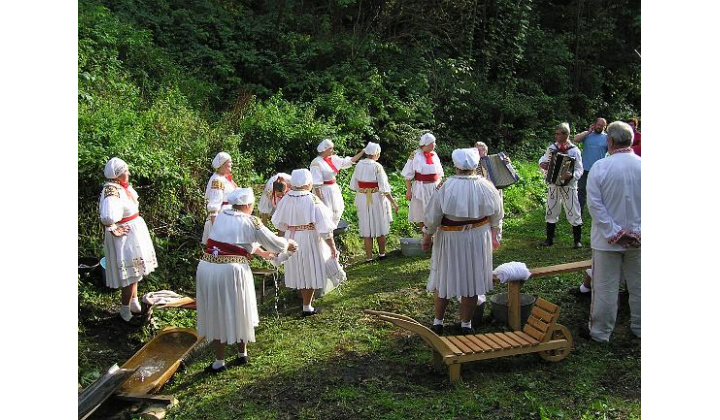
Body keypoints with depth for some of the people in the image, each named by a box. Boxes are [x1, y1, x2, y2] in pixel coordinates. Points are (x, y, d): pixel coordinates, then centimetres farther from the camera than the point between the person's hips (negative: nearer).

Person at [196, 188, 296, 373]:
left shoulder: (222, 215, 14)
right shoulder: (250, 222, -1)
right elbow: (273, 242, 7)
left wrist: (260, 251, 38)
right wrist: (288, 245, 29)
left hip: (206, 267, 4)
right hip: (231, 271, -4)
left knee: (216, 314, 13)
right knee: (238, 312, 16)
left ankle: (219, 361, 20)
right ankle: (242, 354, 33)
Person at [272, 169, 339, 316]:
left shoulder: (286, 199, -7)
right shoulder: (313, 201, -21)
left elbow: (278, 223, 6)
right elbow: (324, 228, -20)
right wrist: (332, 247, -11)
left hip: (291, 241, 5)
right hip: (310, 241, -5)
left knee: (298, 271, 20)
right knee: (310, 272, 10)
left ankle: (306, 300, 38)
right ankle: (307, 307, 17)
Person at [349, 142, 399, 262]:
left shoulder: (359, 165, -2)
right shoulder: (377, 167, -16)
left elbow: (354, 185, 4)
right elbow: (384, 188, -17)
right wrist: (393, 203, -11)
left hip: (362, 198, 4)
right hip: (376, 198, -4)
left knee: (366, 227, 9)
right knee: (380, 226, 14)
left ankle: (369, 256, 12)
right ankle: (381, 253, 27)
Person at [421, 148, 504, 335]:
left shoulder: (446, 187, -18)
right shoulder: (486, 186, -10)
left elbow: (432, 216, -12)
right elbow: (497, 214, 4)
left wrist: (427, 236, 3)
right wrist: (494, 232, 21)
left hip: (450, 239, -1)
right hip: (478, 239, 2)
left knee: (443, 279, 15)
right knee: (472, 279, 14)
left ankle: (438, 322, 25)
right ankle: (466, 324, 23)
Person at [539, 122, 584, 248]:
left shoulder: (574, 150, -9)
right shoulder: (552, 148, 3)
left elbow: (579, 170, -10)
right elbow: (543, 159, 19)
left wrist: (571, 175, -29)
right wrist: (542, 163, -4)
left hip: (569, 186, -4)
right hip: (553, 185, 4)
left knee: (574, 213, 0)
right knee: (551, 212, 11)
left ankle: (577, 241, 12)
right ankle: (549, 239, 22)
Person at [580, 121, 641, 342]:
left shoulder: (600, 166, -14)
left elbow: (594, 204, -16)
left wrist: (614, 232, -12)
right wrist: (637, 232, -2)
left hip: (608, 238, -3)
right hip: (638, 240, 3)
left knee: (605, 287, 6)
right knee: (637, 285, 17)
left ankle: (600, 332, 19)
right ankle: (639, 327, 32)